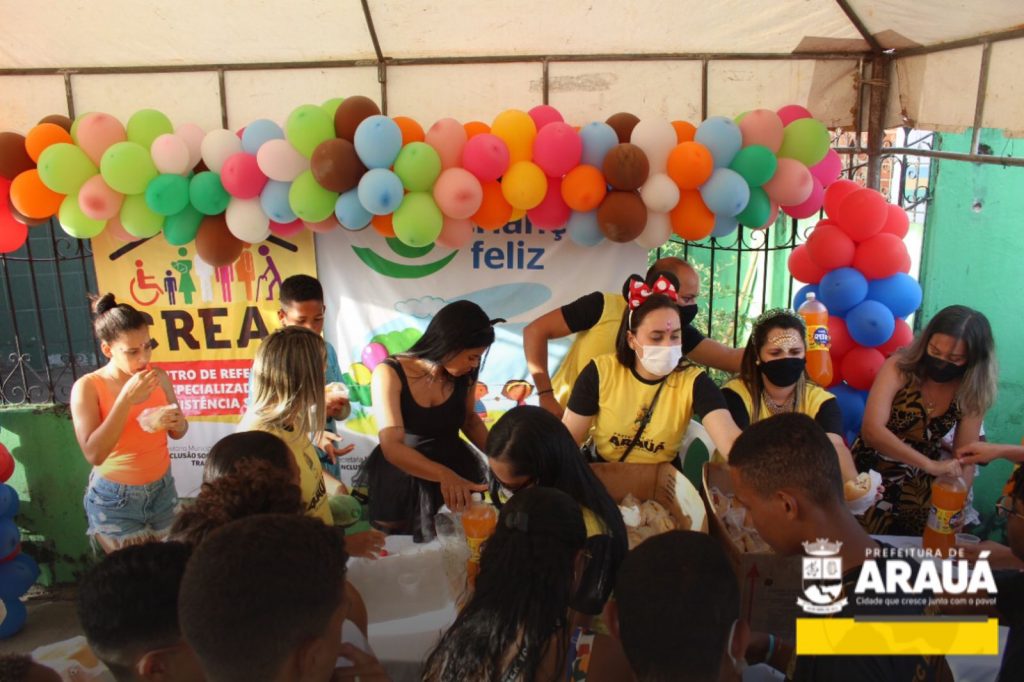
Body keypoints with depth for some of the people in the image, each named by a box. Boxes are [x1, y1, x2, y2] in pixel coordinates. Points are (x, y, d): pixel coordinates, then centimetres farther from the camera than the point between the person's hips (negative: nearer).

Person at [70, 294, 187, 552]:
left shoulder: (159, 377, -5)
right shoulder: (87, 387, -15)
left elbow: (178, 433, 7)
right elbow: (94, 453, -24)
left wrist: (176, 423, -16)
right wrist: (126, 399, -28)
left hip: (162, 490, 4)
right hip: (115, 499, -3)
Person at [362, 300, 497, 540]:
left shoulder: (464, 375, -9)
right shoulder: (389, 373, -23)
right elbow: (392, 447, -33)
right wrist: (443, 475, -49)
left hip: (456, 472, 3)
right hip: (401, 480, -3)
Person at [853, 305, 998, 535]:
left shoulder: (971, 393, -9)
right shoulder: (899, 367, -20)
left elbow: (965, 459, -7)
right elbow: (872, 431, -31)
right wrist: (931, 465, -39)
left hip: (920, 488, 3)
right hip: (872, 475, -3)